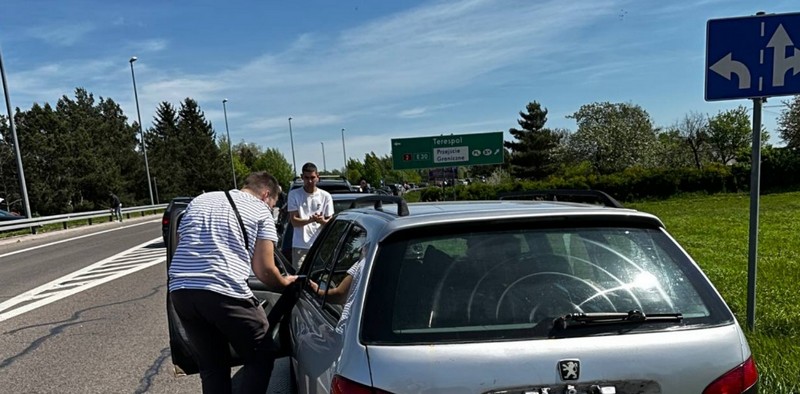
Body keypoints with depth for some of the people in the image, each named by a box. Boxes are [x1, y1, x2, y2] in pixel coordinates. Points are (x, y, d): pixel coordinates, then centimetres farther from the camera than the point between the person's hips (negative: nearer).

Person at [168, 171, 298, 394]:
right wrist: (285, 283, 21)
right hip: (225, 292, -6)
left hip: (180, 290, 6)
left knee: (211, 367, 20)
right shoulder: (260, 211, 9)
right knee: (261, 358, 14)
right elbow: (263, 269, 3)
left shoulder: (200, 200, 26)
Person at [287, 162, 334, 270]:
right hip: (300, 246, -1)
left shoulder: (325, 196, 6)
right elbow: (294, 221, -3)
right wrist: (311, 219, -22)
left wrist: (322, 221, -17)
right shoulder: (294, 194, 2)